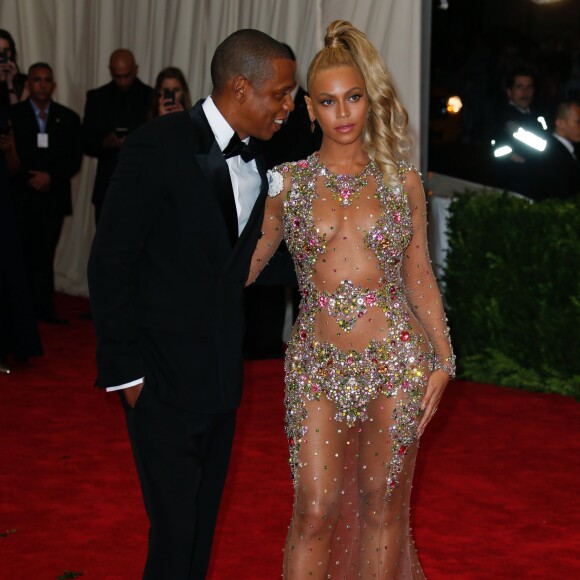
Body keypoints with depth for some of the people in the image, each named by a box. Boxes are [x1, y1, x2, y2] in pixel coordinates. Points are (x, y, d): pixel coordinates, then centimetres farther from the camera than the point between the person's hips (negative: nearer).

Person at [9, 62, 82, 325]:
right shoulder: (12, 114, 4)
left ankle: (44, 307, 5)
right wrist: (29, 179, -10)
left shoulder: (68, 118, 10)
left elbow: (75, 160, 5)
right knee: (20, 253, -3)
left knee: (44, 254, 2)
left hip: (54, 196, 1)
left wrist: (51, 177, -8)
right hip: (20, 197, -1)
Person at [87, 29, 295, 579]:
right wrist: (127, 369, -14)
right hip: (164, 377, -7)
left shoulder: (252, 165, 7)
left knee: (204, 517, 15)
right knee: (176, 527, -2)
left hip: (221, 378, 7)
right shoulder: (158, 147, -15)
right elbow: (110, 262, -13)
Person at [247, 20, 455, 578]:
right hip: (318, 363, 0)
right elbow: (242, 267, 7)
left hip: (396, 358, 1)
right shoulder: (286, 182, 2)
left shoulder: (402, 181, 4)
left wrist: (442, 358, 2)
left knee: (385, 506, 8)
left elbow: (420, 275, 8)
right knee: (315, 512, -2)